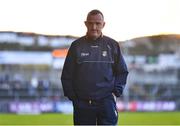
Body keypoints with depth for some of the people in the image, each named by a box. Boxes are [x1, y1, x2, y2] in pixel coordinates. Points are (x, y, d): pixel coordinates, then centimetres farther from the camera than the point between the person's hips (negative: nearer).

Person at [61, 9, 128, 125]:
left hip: (106, 102, 0)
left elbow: (122, 72, 11)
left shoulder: (112, 45, 5)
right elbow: (67, 74, 6)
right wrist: (72, 96, 0)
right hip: (82, 103, 1)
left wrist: (116, 92, 0)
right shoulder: (77, 45, 4)